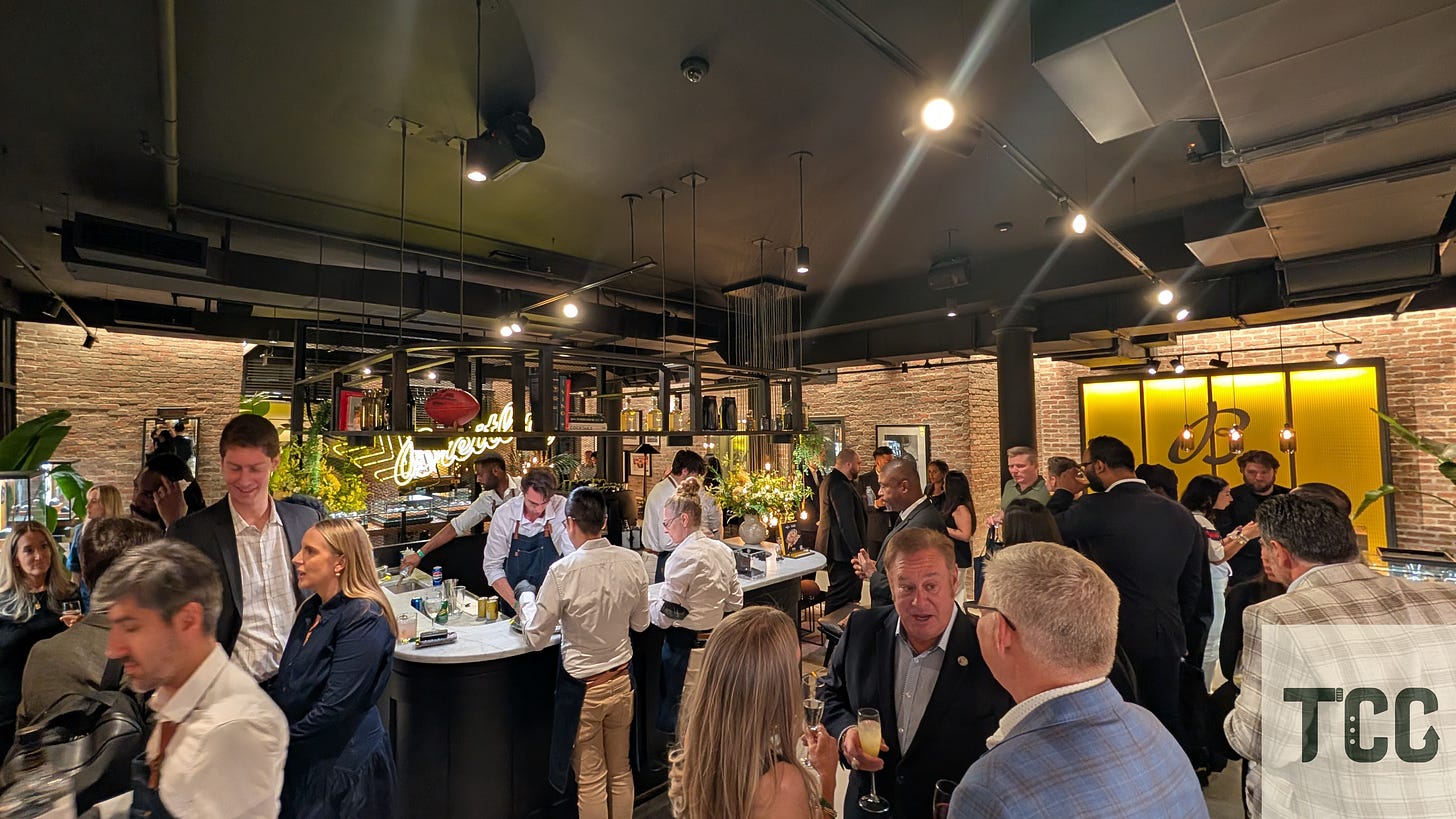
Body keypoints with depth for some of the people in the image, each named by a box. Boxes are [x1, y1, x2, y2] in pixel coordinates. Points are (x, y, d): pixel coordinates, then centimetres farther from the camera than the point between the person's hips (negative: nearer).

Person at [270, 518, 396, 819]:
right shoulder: (312, 609, 6)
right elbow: (285, 683, 11)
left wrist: (281, 737, -10)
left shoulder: (364, 619, -23)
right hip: (300, 759, 8)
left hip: (343, 765, -8)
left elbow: (336, 705, -22)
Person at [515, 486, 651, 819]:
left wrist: (526, 594, 3)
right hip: (622, 680, 4)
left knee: (591, 779, 15)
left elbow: (536, 638, -13)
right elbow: (640, 623, 2)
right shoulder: (632, 562, -12)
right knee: (621, 772, 22)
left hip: (582, 688, -4)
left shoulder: (562, 572, -23)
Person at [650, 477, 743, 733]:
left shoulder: (683, 556, -19)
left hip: (684, 645, -8)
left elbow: (665, 616, -17)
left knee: (673, 715, 6)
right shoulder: (723, 550, 4)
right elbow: (735, 602, 10)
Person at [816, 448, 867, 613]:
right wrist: (858, 552, -24)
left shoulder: (829, 480, 13)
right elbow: (847, 523, -26)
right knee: (840, 597, -4)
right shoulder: (840, 486, -22)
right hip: (843, 549, -11)